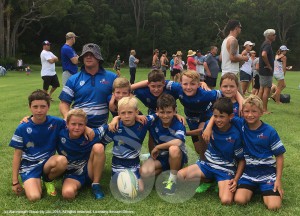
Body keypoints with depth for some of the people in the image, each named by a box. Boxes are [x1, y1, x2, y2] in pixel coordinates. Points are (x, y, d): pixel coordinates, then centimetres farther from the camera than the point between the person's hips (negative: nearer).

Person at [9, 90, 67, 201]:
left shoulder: (56, 122, -9)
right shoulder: (22, 128, -10)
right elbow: (17, 154, -3)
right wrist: (15, 182, -1)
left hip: (48, 162, 2)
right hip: (30, 165, -2)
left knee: (62, 161, -33)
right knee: (34, 197, -27)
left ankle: (48, 180, 0)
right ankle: (29, 181, 11)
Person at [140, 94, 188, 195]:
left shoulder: (178, 125, -21)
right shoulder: (154, 123, -10)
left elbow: (178, 142, -39)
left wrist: (158, 147, -28)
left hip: (177, 157, -3)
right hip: (160, 157, 3)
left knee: (174, 149, -38)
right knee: (145, 172, -26)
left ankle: (172, 180, -16)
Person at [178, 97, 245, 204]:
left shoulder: (236, 135, -16)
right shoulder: (209, 125, -9)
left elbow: (242, 159, -7)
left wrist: (236, 179, -16)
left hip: (226, 169, -4)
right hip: (208, 164, 4)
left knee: (226, 200, -28)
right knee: (179, 175, -18)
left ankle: (222, 184, 6)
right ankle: (208, 180, 5)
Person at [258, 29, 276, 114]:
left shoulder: (264, 44, 15)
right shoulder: (267, 45, -16)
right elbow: (264, 54, -35)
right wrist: (269, 65, -23)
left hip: (262, 71, 10)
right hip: (267, 71, -10)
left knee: (262, 89, 12)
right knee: (267, 89, -6)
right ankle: (265, 110, -3)